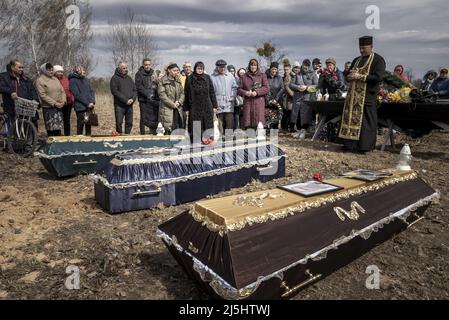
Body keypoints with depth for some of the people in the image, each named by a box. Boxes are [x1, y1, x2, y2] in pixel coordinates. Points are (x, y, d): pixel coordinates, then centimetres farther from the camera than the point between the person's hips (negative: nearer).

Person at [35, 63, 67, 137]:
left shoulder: (55, 79, 14)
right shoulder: (40, 80, -4)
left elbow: (62, 91, 14)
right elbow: (42, 95, -12)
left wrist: (63, 101, -4)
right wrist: (54, 103, -16)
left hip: (59, 107, 5)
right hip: (48, 108, -5)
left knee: (58, 128, 8)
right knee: (51, 129, -3)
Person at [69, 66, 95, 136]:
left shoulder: (85, 79, 14)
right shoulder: (73, 81, -6)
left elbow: (91, 91, 13)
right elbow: (77, 95, -13)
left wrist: (92, 101, -3)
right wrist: (87, 103, -15)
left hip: (90, 106, 6)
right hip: (80, 107, -6)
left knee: (88, 125, 11)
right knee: (80, 125, 2)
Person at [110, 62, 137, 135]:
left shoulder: (129, 78, 17)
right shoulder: (114, 78, -1)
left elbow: (135, 90, 14)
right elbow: (115, 91, -12)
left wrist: (133, 99, -6)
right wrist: (126, 100, -16)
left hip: (129, 105, 5)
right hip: (119, 105, -5)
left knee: (129, 123, 7)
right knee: (119, 123, -4)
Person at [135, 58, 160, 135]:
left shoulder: (153, 73, 14)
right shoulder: (139, 74, -2)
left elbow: (157, 85, 20)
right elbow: (139, 87, -11)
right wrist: (147, 94, -18)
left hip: (154, 100, 5)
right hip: (144, 100, -4)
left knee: (154, 118, 7)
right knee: (144, 118, -1)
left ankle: (153, 133, 18)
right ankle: (142, 134, 7)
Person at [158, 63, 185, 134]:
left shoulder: (178, 81, 15)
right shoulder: (163, 81, -4)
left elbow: (182, 93, 14)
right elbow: (162, 95, -10)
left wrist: (179, 102, -6)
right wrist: (172, 104, -14)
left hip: (178, 109, 5)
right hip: (167, 110, -5)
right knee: (169, 131, -7)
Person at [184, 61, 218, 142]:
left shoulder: (207, 78, 7)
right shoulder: (189, 79, 3)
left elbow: (212, 92, 9)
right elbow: (186, 95, 4)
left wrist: (214, 105, 5)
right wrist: (186, 108, 1)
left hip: (207, 107, 2)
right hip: (194, 108, -1)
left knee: (208, 126, 2)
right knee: (196, 128, -2)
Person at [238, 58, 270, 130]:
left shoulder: (262, 75, 11)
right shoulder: (244, 77, 16)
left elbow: (267, 88, 2)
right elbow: (239, 89, 13)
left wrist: (257, 92, -11)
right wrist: (245, 93, -8)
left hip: (259, 102, -2)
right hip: (247, 102, 2)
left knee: (259, 123, -9)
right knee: (247, 123, -3)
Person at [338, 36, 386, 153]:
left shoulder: (378, 60, -2)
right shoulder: (356, 60, 19)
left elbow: (378, 77, -13)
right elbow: (348, 74, 23)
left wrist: (360, 76, -17)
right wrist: (350, 76, -2)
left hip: (368, 95, -6)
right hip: (354, 95, 6)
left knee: (366, 121, -5)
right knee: (351, 118, 4)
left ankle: (365, 146, 0)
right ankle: (351, 144, 9)